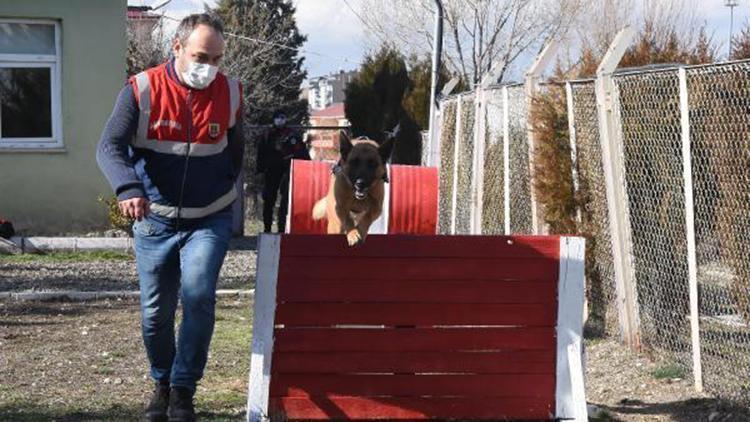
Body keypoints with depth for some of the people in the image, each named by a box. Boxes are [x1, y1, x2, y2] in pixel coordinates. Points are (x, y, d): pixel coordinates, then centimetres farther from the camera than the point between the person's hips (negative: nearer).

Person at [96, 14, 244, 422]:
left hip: (209, 220, 0)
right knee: (155, 312, 7)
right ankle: (162, 383, 31)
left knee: (198, 297, -19)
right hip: (155, 220, 0)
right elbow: (109, 147, -19)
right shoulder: (141, 90, -10)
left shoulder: (230, 94, -3)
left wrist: (221, 191, 8)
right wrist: (129, 189, -36)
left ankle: (183, 389, -6)